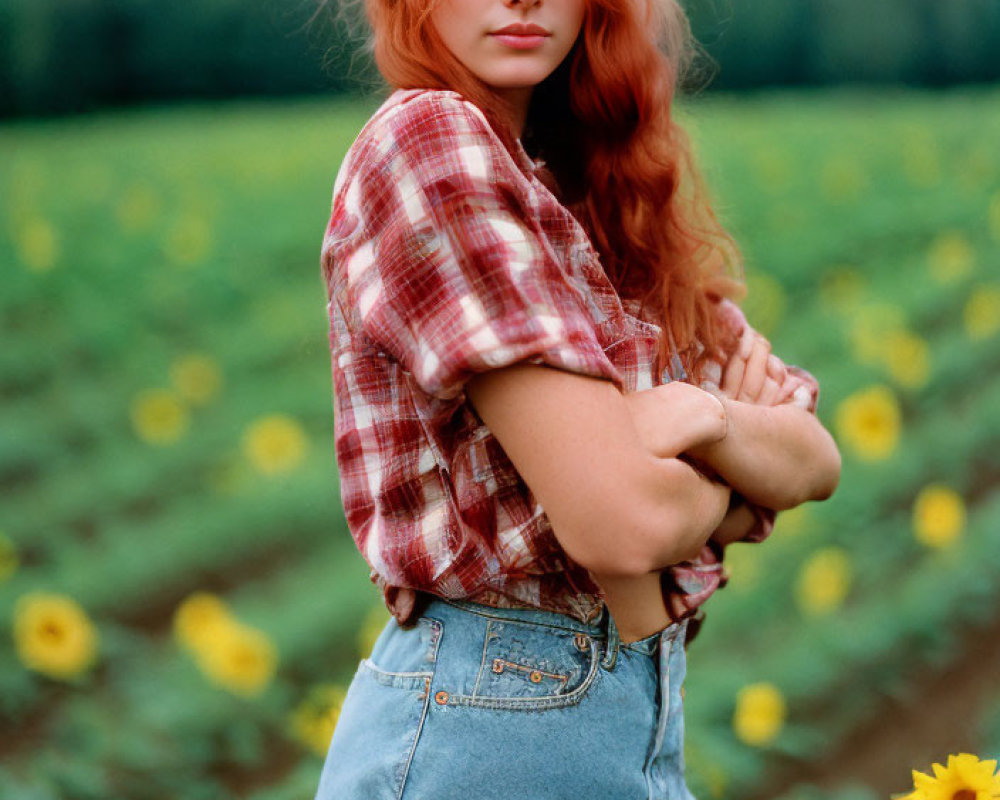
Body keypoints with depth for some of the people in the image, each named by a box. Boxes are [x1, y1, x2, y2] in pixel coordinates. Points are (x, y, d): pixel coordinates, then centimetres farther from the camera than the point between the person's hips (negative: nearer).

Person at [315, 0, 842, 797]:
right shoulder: (427, 138, -13)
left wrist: (712, 417, -17)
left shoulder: (579, 179, 11)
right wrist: (742, 473, -1)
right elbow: (624, 521, -21)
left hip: (647, 718, 8)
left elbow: (817, 461, 3)